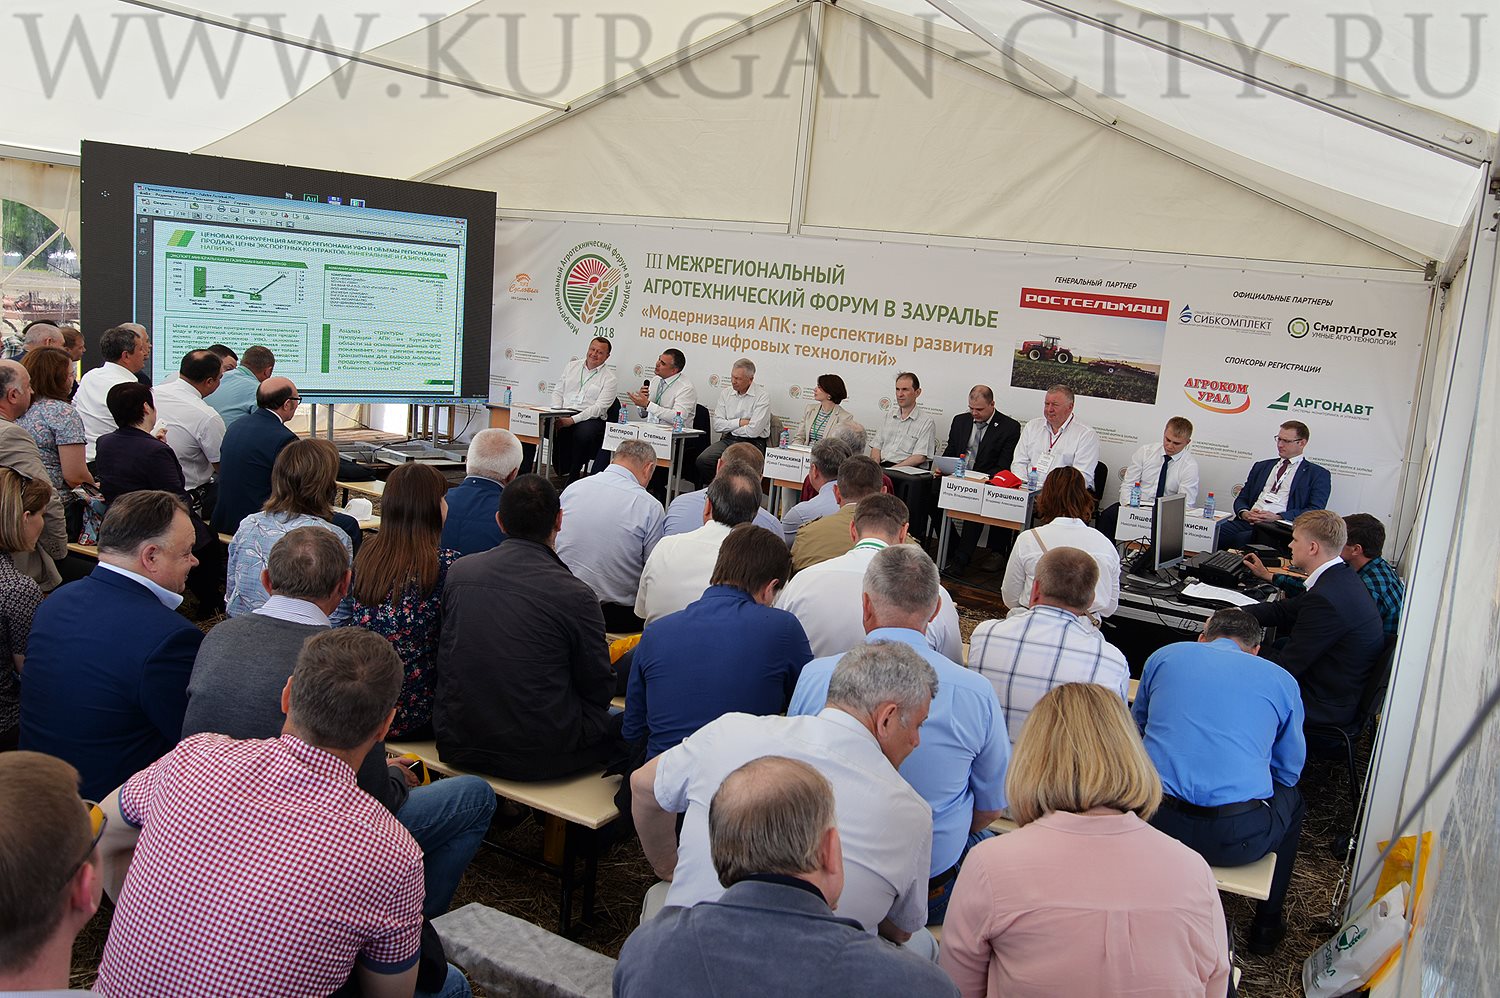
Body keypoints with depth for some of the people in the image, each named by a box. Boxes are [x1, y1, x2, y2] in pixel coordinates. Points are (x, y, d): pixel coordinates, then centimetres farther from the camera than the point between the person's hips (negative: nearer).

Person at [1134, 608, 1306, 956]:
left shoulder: (1165, 656, 13)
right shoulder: (1281, 680, 11)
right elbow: (1289, 771, 20)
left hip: (1156, 823, 1)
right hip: (1237, 840, -1)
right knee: (1291, 797, 32)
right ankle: (1267, 925, 42)